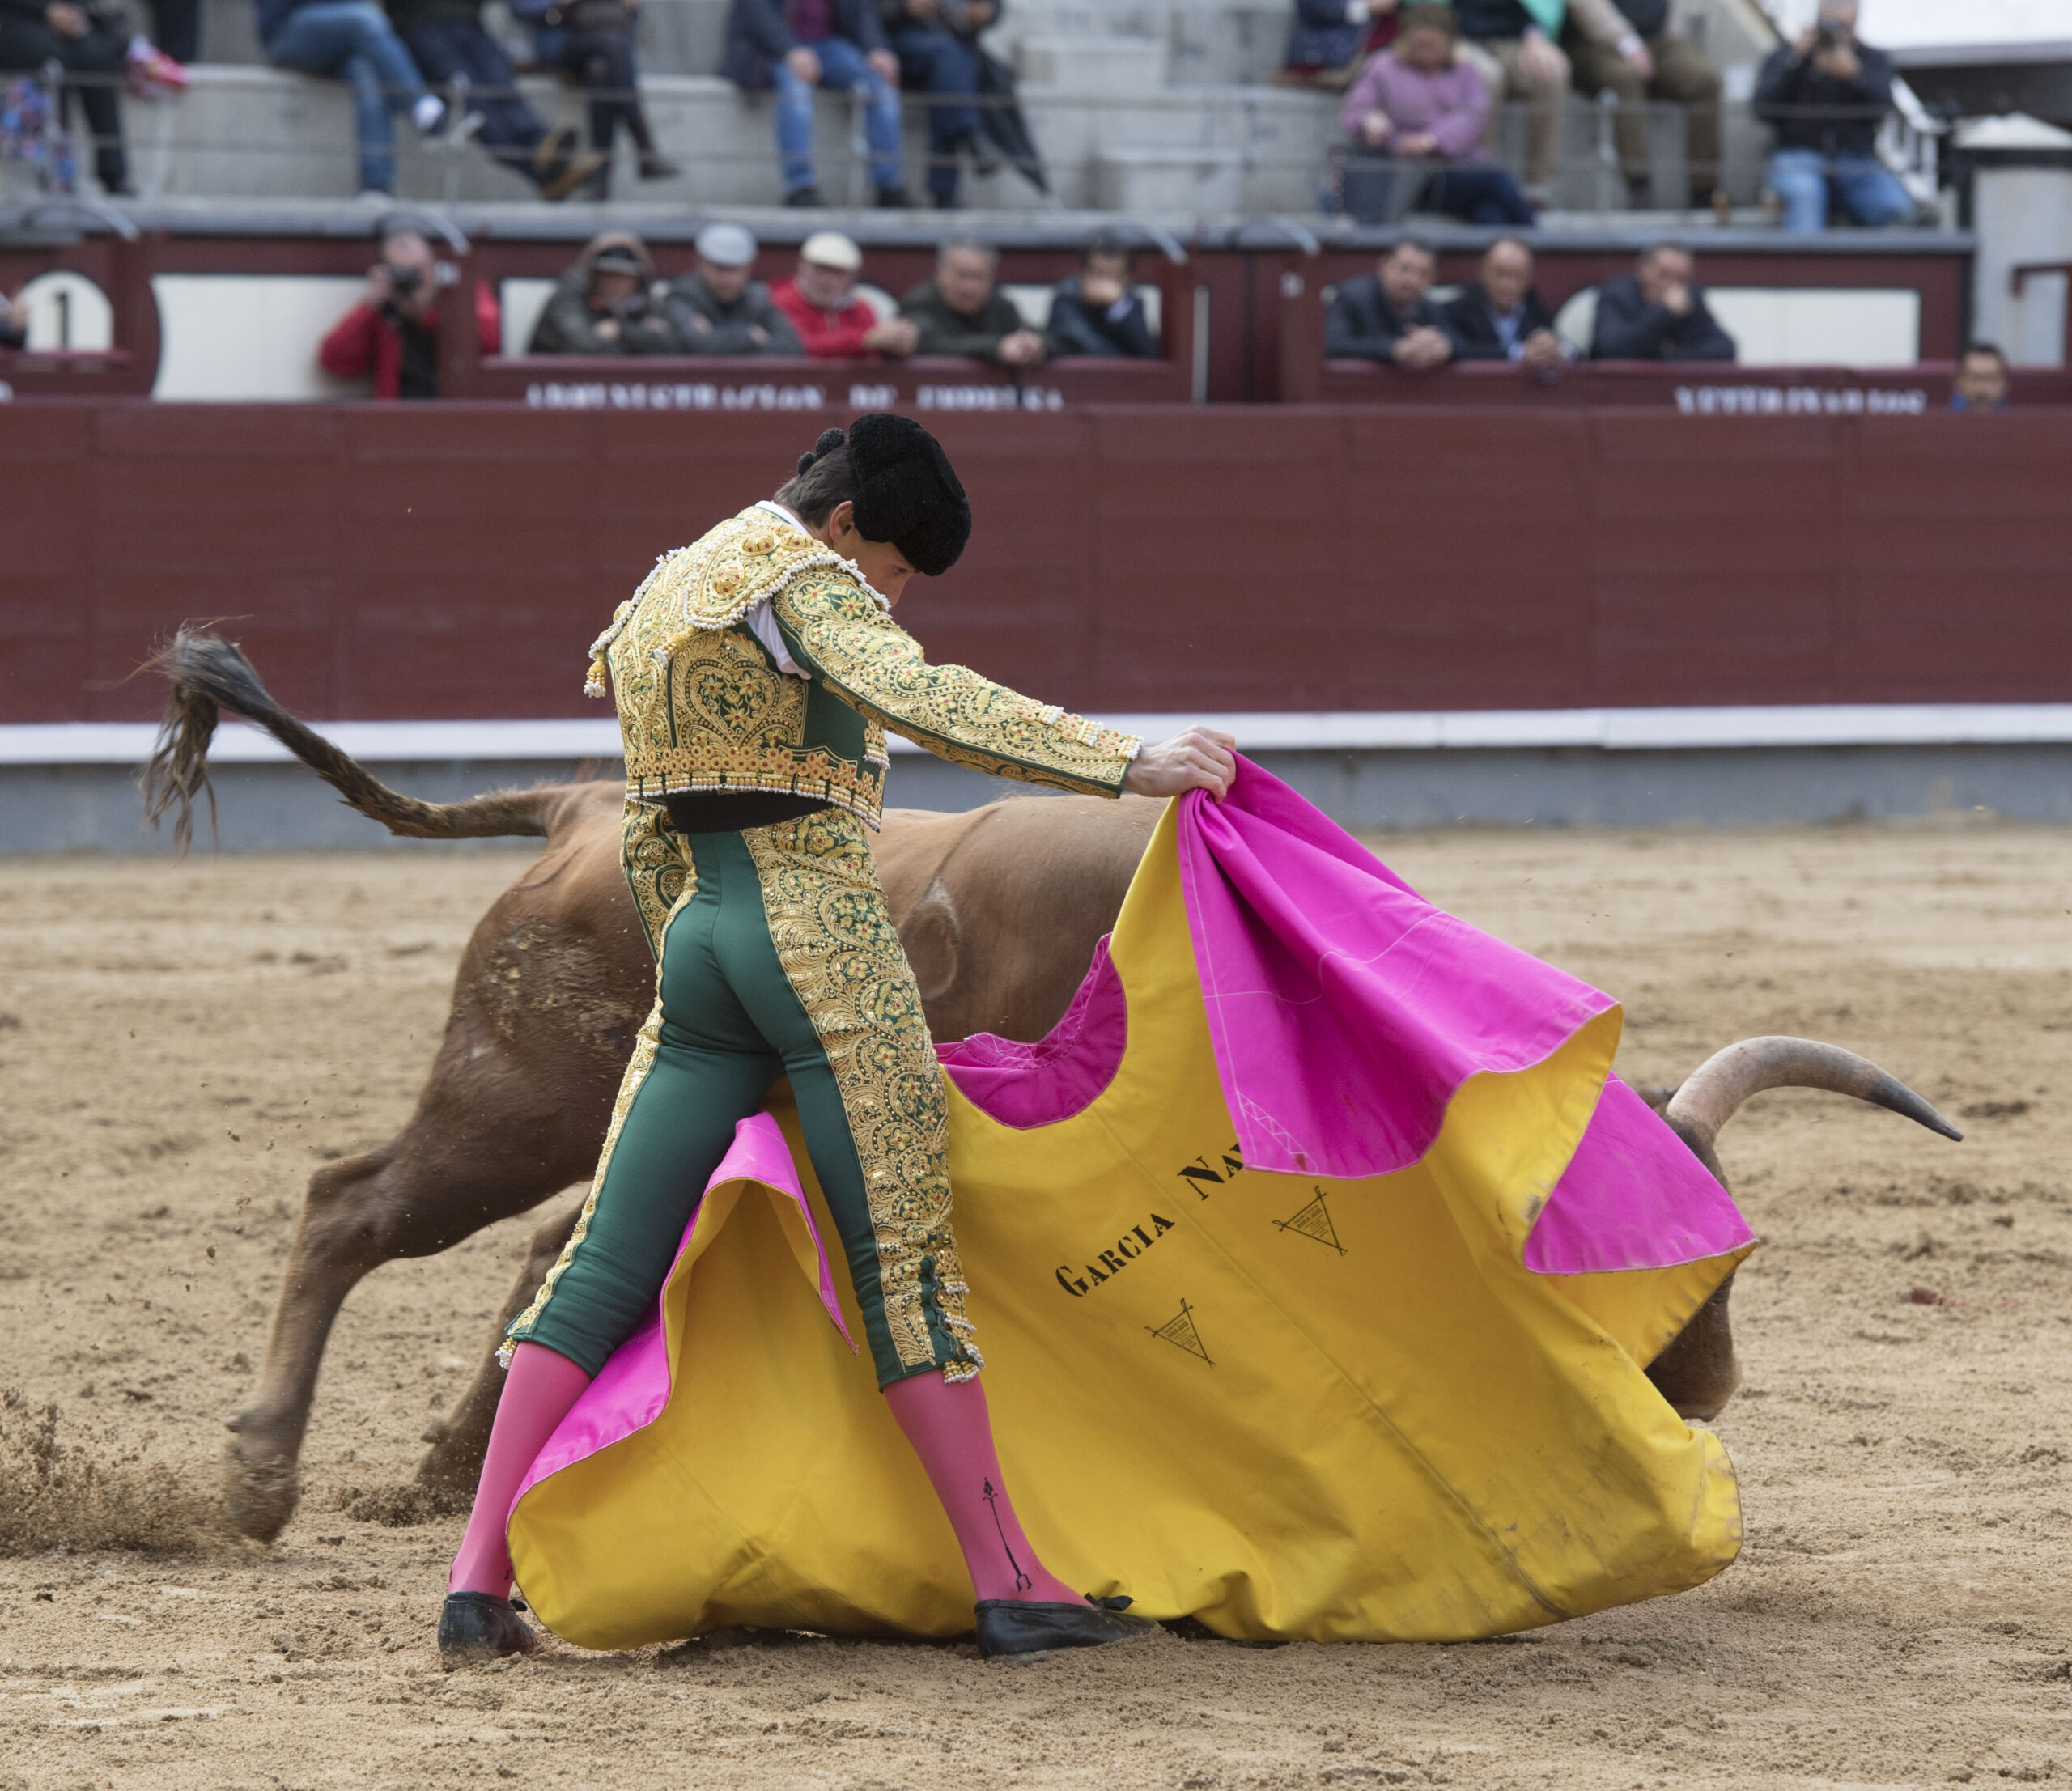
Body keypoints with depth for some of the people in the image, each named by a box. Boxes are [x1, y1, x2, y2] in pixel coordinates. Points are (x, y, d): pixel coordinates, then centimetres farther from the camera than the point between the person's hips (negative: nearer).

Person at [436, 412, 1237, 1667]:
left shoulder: (664, 599, 21)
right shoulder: (802, 578, -6)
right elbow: (917, 697, -25)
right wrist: (1124, 762, -29)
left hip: (696, 939, 8)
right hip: (821, 936, -8)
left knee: (607, 1268, 5)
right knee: (907, 1260, -5)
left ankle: (478, 1583, -1)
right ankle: (1009, 1581, -4)